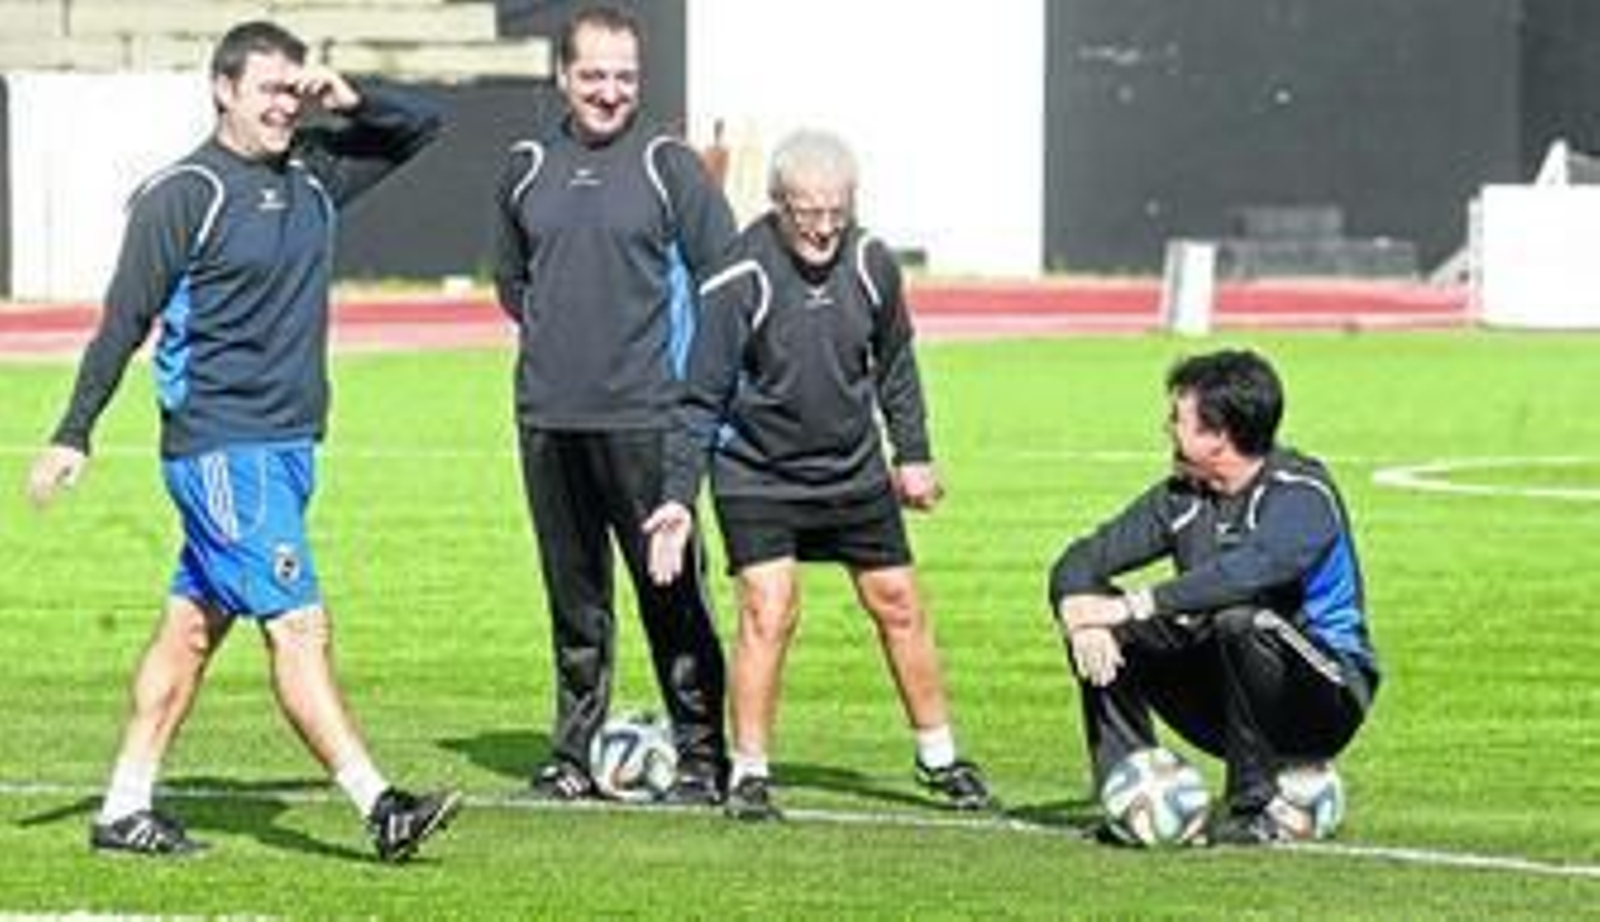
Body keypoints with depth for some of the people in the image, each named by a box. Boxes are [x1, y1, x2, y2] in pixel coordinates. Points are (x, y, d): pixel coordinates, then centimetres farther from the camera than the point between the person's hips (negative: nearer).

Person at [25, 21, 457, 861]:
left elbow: (421, 128, 23)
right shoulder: (183, 194, -8)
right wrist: (73, 436, -8)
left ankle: (124, 809, 15)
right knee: (299, 627, -11)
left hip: (288, 444, 8)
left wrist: (353, 103, 3)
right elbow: (124, 321, -6)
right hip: (222, 446, -8)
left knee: (192, 626, 10)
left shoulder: (313, 177, 13)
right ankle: (379, 808, -15)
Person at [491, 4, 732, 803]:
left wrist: (689, 363, 0)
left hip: (645, 416, -4)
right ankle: (574, 754, 16)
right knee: (574, 594, 10)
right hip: (549, 416, 4)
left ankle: (702, 757, 0)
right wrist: (558, 334, 14)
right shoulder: (527, 168, 10)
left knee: (671, 589, -5)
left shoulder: (668, 166, -1)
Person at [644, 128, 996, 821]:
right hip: (758, 478, -4)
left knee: (899, 606, 9)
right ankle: (749, 774, -3)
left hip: (855, 472, 4)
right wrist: (678, 497, -19)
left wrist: (913, 454, 13)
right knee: (768, 611, -15)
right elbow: (702, 399, -15)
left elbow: (894, 361, 10)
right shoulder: (741, 281, -21)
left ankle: (939, 757, 24)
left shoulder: (870, 263, -8)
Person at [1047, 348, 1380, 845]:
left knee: (1241, 621, -36)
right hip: (1223, 701, 7)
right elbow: (1081, 559, 0)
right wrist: (1081, 610, -23)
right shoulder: (1183, 497, 4)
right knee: (1102, 630, -8)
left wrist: (1134, 607, -36)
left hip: (1328, 703, -6)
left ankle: (1253, 809, -23)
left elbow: (1243, 575, -37)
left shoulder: (1301, 496, -17)